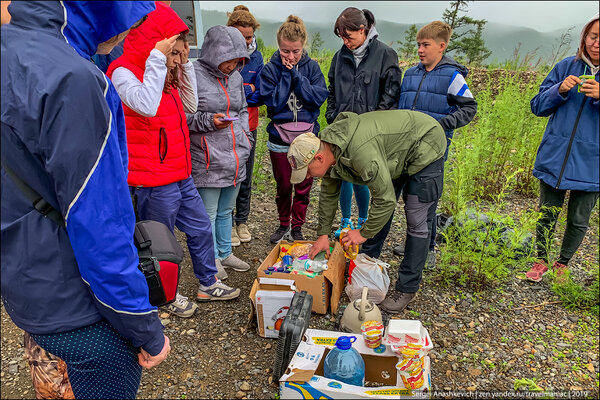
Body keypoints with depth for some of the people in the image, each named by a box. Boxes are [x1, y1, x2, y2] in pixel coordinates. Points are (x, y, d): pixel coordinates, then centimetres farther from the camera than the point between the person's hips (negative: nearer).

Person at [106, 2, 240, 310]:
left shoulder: (162, 73, 11)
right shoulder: (123, 71, -15)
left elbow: (190, 105, 17)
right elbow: (146, 105, -34)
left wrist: (185, 64, 9)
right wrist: (158, 57, -26)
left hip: (180, 176, 9)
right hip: (154, 183, -9)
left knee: (201, 229, 19)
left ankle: (208, 284, 38)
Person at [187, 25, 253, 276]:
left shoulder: (235, 76, 11)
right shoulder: (193, 75, -11)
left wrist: (245, 137, 11)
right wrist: (209, 121, -23)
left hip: (236, 159, 7)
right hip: (207, 161, -6)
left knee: (226, 210, 19)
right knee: (208, 213, 6)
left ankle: (225, 253, 35)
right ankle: (211, 261, 23)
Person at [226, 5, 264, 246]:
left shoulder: (256, 57, 6)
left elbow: (260, 96, 1)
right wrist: (247, 89, -13)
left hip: (248, 126, 4)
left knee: (245, 177, 12)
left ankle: (242, 221, 29)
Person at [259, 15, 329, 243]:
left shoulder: (311, 67, 0)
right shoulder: (271, 69, -3)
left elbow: (319, 98, -12)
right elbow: (273, 102, -14)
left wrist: (296, 74, -15)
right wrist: (286, 74, -15)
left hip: (307, 136, 1)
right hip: (280, 138, -1)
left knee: (303, 187, 8)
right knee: (284, 186, 12)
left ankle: (298, 228, 26)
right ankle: (283, 224, 32)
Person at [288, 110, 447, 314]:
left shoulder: (360, 152, -40)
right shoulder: (329, 149, -11)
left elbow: (386, 199, -33)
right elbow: (328, 193, 3)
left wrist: (364, 233, -19)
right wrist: (323, 234, 3)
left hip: (425, 147, -8)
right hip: (396, 152, 8)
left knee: (416, 222, -7)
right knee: (379, 212, 12)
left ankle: (407, 288, 3)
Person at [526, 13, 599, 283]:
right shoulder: (566, 67, 1)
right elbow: (538, 106, 2)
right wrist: (560, 90, -16)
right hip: (555, 157, 1)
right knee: (547, 214, 11)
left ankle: (562, 263, 35)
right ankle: (541, 260, 31)